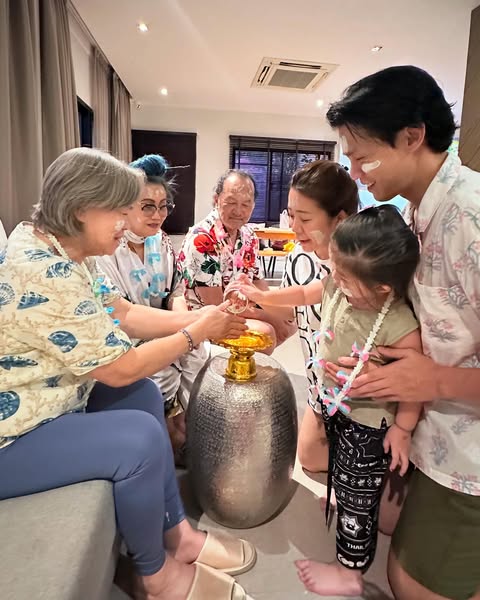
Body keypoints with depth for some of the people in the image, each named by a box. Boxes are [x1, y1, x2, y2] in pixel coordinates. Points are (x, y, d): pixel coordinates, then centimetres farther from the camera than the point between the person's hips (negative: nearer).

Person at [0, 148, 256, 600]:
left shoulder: (62, 250, 2)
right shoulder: (43, 275, -30)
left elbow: (124, 314, 6)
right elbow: (121, 368, -26)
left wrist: (196, 318, -4)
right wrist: (196, 333, -13)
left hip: (44, 404, 10)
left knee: (143, 395, 5)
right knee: (141, 439, -21)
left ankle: (176, 534, 17)